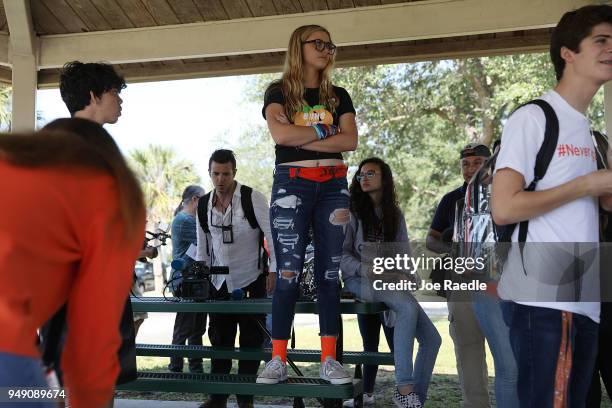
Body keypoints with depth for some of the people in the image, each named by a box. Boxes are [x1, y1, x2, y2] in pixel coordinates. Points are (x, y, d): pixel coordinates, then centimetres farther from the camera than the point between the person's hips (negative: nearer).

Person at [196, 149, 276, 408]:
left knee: (251, 339, 2)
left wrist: (274, 270, -16)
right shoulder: (204, 205, 4)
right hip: (219, 282, 4)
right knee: (219, 338, 8)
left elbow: (272, 234, -11)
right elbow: (203, 245, 12)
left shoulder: (252, 198, -10)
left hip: (251, 281, -4)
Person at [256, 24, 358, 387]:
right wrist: (326, 129, -3)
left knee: (329, 273, 1)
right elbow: (280, 133, -13)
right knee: (289, 273, -6)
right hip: (292, 184, -3)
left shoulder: (338, 96, 15)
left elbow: (351, 141, 0)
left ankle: (329, 359, 5)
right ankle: (278, 360, -1)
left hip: (333, 186, 3)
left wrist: (301, 138, -7)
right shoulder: (279, 91, 6)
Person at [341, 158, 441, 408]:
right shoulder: (353, 212, 3)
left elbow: (404, 253, 13)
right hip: (359, 280, -5)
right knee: (409, 307, -34)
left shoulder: (395, 215, 17)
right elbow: (342, 253, -1)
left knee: (432, 338, -8)